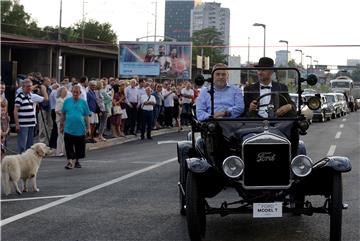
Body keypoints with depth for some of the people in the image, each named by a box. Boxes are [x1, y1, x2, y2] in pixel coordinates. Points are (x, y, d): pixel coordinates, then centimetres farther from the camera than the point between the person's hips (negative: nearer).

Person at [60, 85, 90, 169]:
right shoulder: (67, 101, 3)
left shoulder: (83, 102, 2)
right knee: (69, 146, -7)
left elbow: (87, 116, 4)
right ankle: (70, 161, -5)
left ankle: (76, 161, 26)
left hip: (80, 129, 1)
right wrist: (62, 126, 11)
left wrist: (88, 127, 0)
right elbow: (63, 115, 10)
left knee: (79, 147, 10)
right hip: (69, 129, -1)